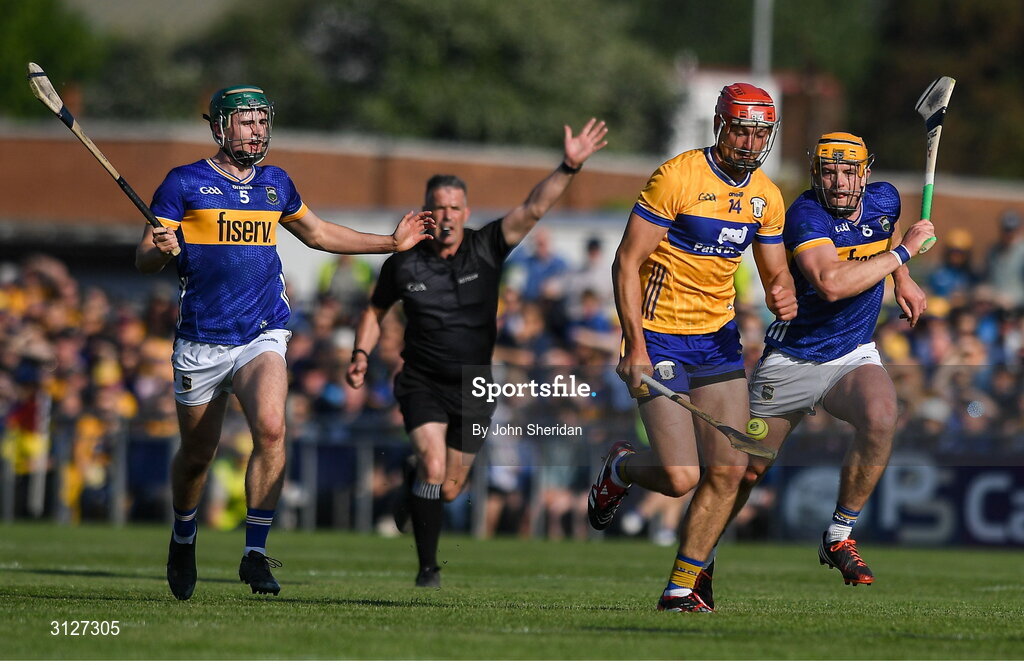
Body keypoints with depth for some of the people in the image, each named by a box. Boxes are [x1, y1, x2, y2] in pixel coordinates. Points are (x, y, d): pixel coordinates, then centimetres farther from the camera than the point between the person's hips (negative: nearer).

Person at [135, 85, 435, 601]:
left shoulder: (276, 185, 13)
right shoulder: (184, 183, -1)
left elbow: (317, 234, 30)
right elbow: (143, 259, -3)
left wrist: (393, 243, 29)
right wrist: (161, 251, -27)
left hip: (262, 335, 2)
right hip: (200, 340, -2)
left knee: (271, 429, -23)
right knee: (198, 452, 7)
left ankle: (255, 553, -17)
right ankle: (183, 540, 37)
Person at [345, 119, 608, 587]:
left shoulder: (487, 249, -7)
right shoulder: (404, 263, -6)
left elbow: (534, 207, -19)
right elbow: (375, 310, 12)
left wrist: (569, 166, -32)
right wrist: (361, 354, -3)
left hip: (474, 388, 2)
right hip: (422, 385, -2)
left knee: (448, 490, 9)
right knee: (433, 467, -23)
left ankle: (410, 494, 47)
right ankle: (427, 567, -9)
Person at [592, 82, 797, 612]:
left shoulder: (767, 196, 5)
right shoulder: (677, 177, -15)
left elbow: (774, 271, 16)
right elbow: (627, 261, -14)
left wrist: (782, 295, -9)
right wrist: (636, 347, -20)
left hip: (718, 339, 6)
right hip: (660, 336, -6)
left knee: (728, 471, -2)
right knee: (680, 478, -14)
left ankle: (681, 588, 11)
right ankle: (619, 467, 21)